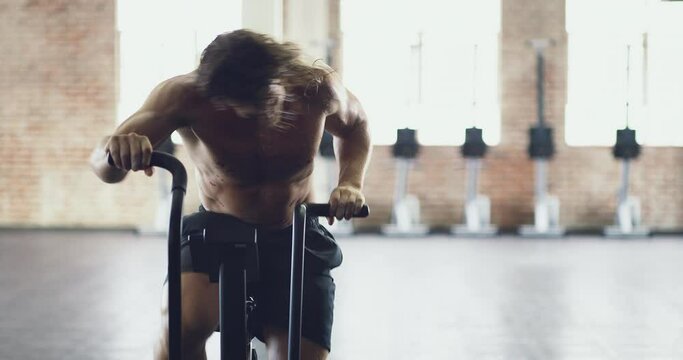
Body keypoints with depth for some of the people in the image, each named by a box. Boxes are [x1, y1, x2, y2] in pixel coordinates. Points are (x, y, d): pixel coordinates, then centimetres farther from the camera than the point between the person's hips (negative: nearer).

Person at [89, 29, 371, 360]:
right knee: (182, 329, -32)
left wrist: (350, 183, -14)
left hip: (294, 239, 2)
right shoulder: (186, 95, -24)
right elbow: (103, 168, -29)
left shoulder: (316, 87, -18)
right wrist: (116, 150, -54)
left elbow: (355, 125, 6)